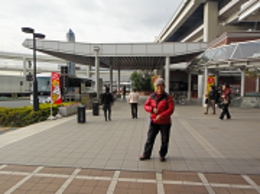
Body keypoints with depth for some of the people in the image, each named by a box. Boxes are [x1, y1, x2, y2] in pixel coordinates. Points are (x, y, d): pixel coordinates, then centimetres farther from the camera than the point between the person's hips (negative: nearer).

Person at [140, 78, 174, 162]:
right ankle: (146, 154, 20)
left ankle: (162, 155, 27)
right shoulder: (151, 96, 3)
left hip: (165, 123, -2)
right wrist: (152, 109, -16)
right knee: (150, 138, 7)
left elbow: (171, 109, -13)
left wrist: (161, 115, -23)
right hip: (154, 122, 2)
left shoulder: (168, 97, -7)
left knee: (164, 140, 9)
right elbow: (146, 106, 4)